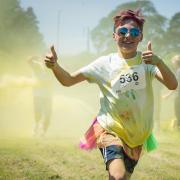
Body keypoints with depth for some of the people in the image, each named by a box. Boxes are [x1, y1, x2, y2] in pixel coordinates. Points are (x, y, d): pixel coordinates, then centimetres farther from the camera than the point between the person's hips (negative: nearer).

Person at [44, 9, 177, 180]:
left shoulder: (146, 61, -7)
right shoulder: (105, 63, -7)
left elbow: (172, 85, -22)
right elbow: (68, 80, -6)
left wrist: (158, 62, -41)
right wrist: (54, 65, -28)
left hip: (136, 134, 3)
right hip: (110, 129, -2)